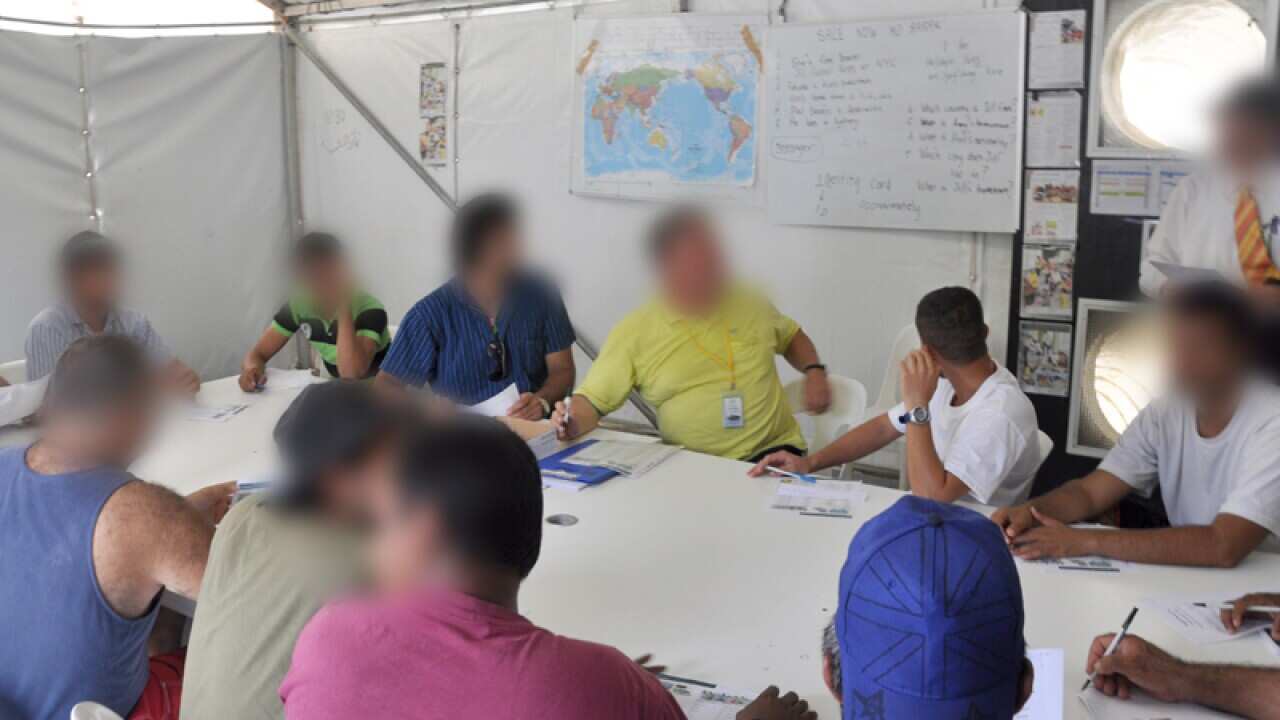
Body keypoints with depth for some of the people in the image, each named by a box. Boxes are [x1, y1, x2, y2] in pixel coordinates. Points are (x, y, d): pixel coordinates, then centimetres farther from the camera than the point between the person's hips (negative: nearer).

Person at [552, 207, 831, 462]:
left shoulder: (752, 306, 7)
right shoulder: (635, 332, -3)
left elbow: (790, 336, 26)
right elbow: (592, 399, -3)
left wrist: (814, 370, 7)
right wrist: (574, 423, -24)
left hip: (773, 451, 1)